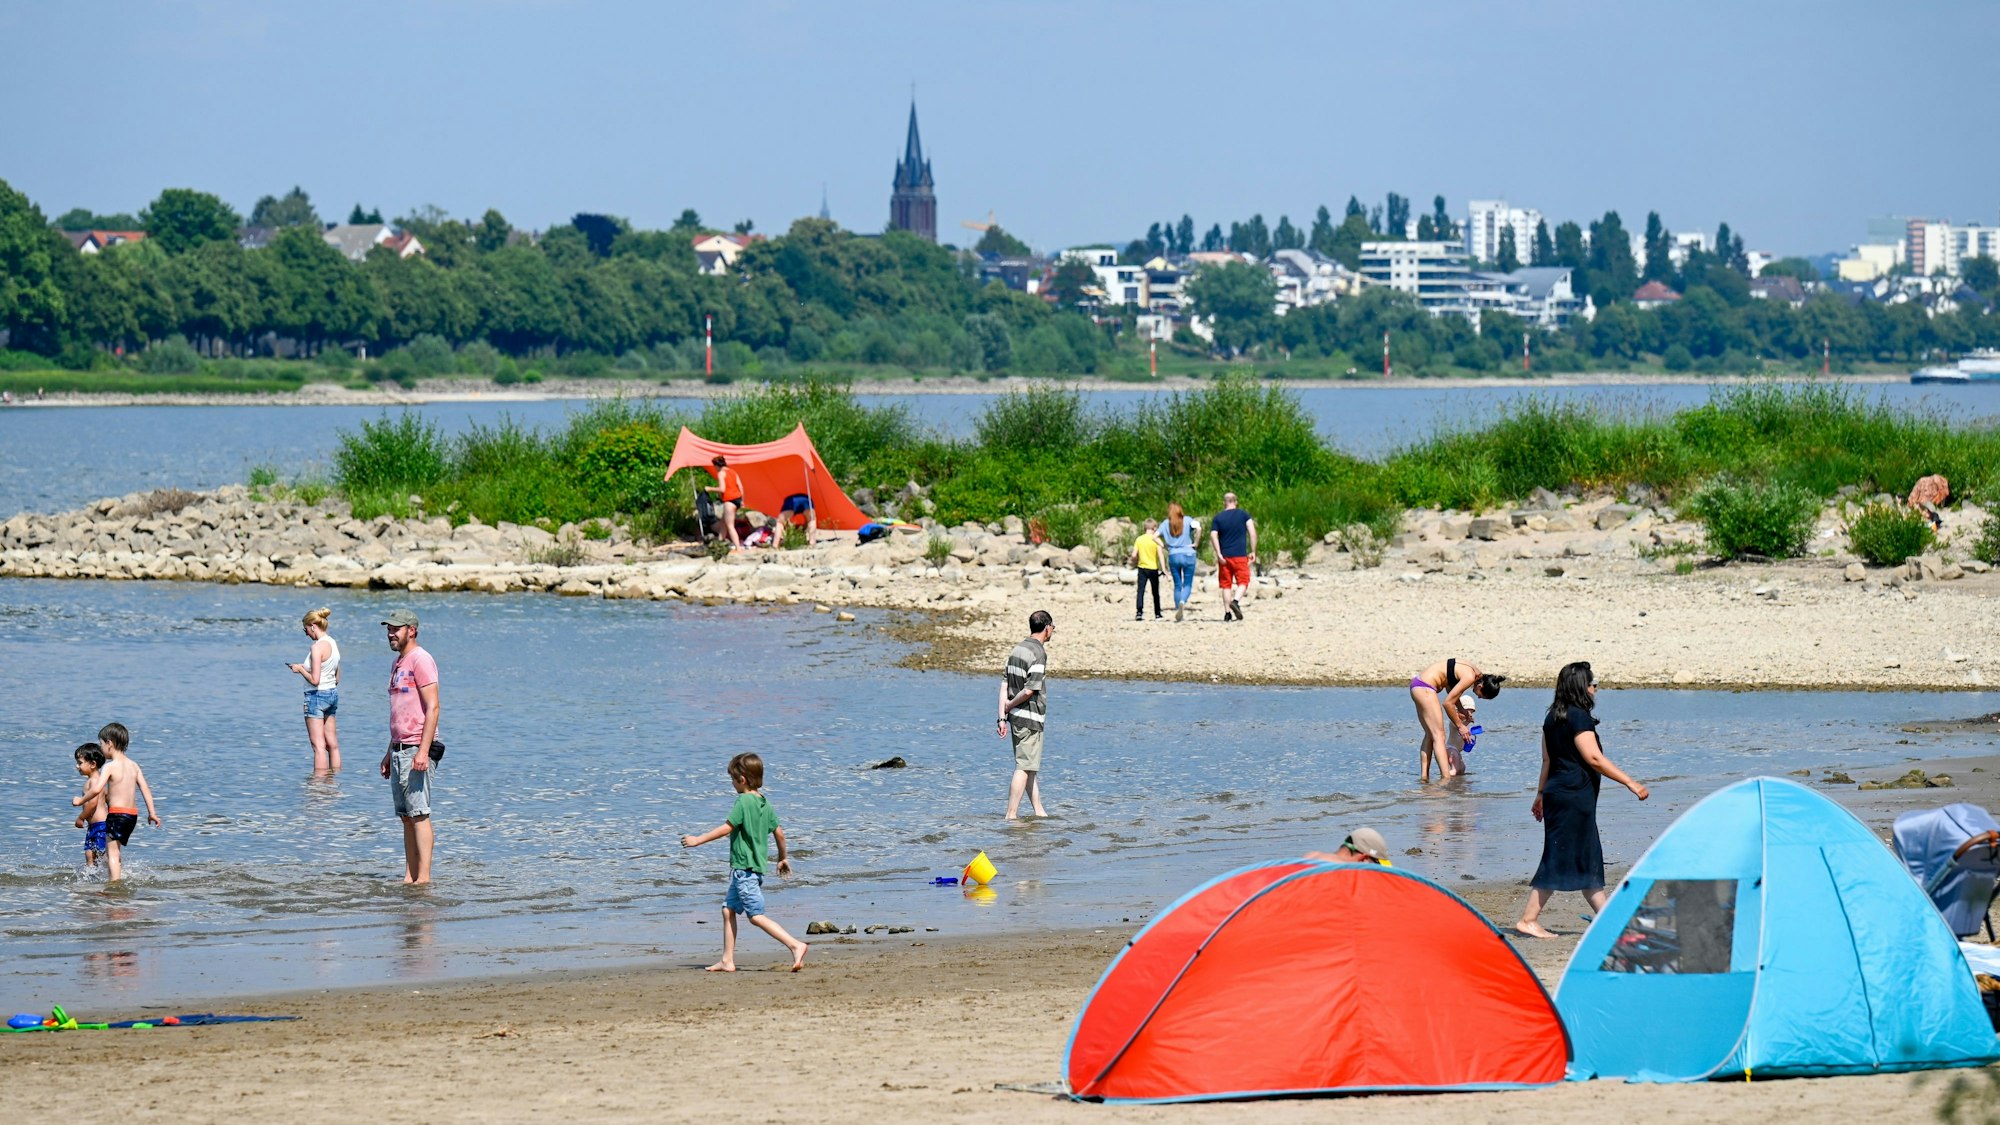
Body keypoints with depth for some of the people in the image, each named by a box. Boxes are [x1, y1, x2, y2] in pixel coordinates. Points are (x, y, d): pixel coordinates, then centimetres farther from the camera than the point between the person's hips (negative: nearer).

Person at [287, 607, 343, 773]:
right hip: (333, 693, 9)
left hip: (317, 695, -9)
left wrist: (300, 669, -5)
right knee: (332, 744, 12)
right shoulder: (333, 644, 8)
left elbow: (314, 679, -22)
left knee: (318, 745, -6)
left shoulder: (317, 647, -18)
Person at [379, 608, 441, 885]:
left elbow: (432, 707, -16)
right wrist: (390, 752, 23)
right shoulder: (398, 664, 20)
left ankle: (423, 878, -12)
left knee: (419, 814, -10)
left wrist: (423, 750, -23)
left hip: (416, 750, -9)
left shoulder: (421, 660, -9)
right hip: (400, 749, 9)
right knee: (407, 817, 8)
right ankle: (409, 877, 8)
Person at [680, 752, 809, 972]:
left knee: (757, 916, -11)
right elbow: (778, 833, 14)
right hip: (757, 866, 10)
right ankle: (727, 961, 16)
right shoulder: (764, 803, 10)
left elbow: (727, 828, -18)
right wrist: (782, 858, 27)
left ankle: (796, 945, -20)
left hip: (744, 867, -10)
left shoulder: (743, 801, -14)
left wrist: (698, 840, -11)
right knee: (728, 909, 15)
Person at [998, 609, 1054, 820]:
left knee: (1030, 766, 16)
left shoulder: (1017, 649, 10)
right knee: (1024, 767, -5)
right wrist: (1011, 705, -4)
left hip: (1015, 716, 9)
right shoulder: (1039, 653, -15)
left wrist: (1003, 716, 7)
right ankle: (1011, 814, -7)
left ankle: (1039, 811, 23)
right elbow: (1030, 690, -21)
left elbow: (1004, 684, 8)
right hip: (1030, 717, -9)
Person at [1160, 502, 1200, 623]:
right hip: (1188, 555, -2)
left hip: (1173, 556, 2)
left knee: (1177, 585, 11)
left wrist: (1164, 546, 8)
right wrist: (1196, 544, -7)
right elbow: (1198, 528, -18)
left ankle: (1178, 610, 9)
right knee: (1187, 584, 2)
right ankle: (1183, 601, -27)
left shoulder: (1166, 524, 6)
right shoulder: (1188, 520, -1)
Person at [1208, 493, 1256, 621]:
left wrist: (1218, 554, -8)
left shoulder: (1218, 518, 6)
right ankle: (1236, 601, -22)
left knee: (1226, 585, 8)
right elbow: (1252, 532, -5)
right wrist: (1253, 551, -1)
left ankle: (1227, 612, 4)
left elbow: (1213, 535, -6)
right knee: (1243, 582, 4)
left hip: (1224, 557, 1)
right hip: (1240, 556, -1)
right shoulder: (1243, 515, 4)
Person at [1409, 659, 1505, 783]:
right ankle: (1446, 777, -17)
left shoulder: (1474, 671, 9)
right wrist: (1460, 726, -7)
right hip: (1425, 688, -10)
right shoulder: (1469, 677, -20)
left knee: (1430, 734, 12)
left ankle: (1424, 775, 9)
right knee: (1439, 735, -12)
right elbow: (1447, 703, -18)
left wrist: (1463, 712, 17)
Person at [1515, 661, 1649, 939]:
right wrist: (1630, 783, -18)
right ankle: (1528, 919, -6)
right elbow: (1594, 759, -20)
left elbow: (1547, 760, 18)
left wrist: (1541, 794, 26)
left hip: (1556, 792, 10)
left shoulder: (1553, 718, 12)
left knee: (1589, 859, 14)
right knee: (1560, 859, -6)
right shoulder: (1579, 718, -15)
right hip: (1575, 795, -10)